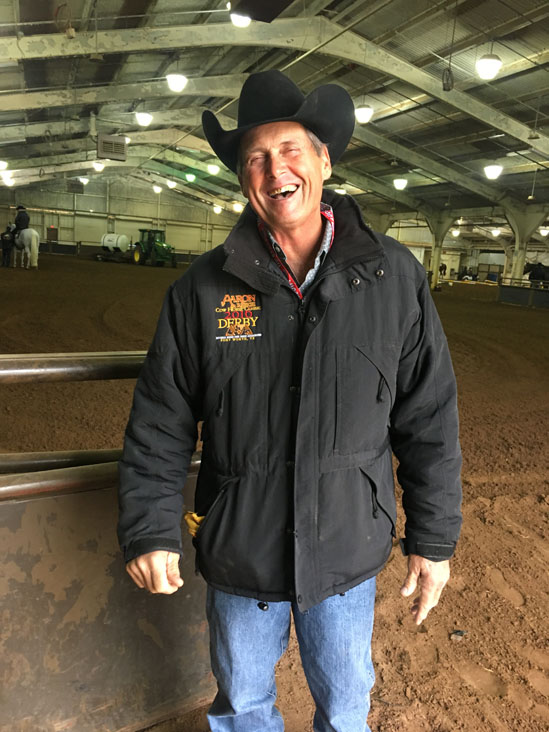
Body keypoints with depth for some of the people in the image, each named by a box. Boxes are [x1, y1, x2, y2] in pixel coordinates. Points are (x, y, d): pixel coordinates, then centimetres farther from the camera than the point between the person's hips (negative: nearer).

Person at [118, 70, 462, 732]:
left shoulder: (394, 277, -8)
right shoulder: (203, 288, -9)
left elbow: (429, 421, -4)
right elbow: (159, 424, -3)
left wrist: (433, 538, 0)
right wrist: (149, 529, -6)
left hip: (347, 553, 0)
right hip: (238, 555, 1)